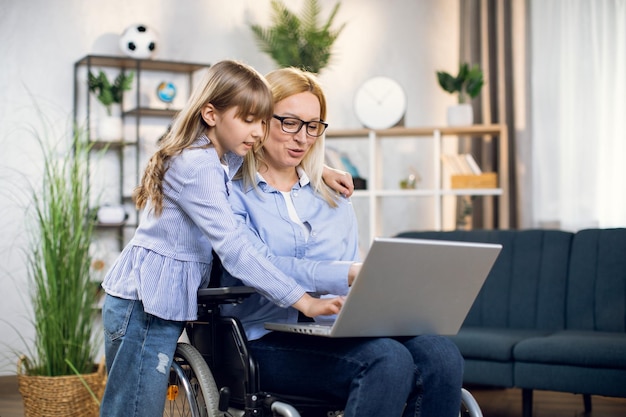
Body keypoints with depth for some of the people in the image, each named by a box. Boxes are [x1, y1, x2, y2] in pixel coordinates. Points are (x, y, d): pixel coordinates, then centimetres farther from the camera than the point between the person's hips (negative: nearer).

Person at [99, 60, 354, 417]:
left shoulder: (224, 157, 11)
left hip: (163, 303, 10)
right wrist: (304, 302, -29)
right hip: (144, 304, -10)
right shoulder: (196, 166, -19)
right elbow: (233, 248, -27)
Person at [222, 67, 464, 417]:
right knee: (388, 359, -33)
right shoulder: (233, 192, 4)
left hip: (338, 330, 5)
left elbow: (353, 282, 17)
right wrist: (345, 276, -25)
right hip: (266, 340, -5)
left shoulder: (334, 198, 22)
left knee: (440, 354, -25)